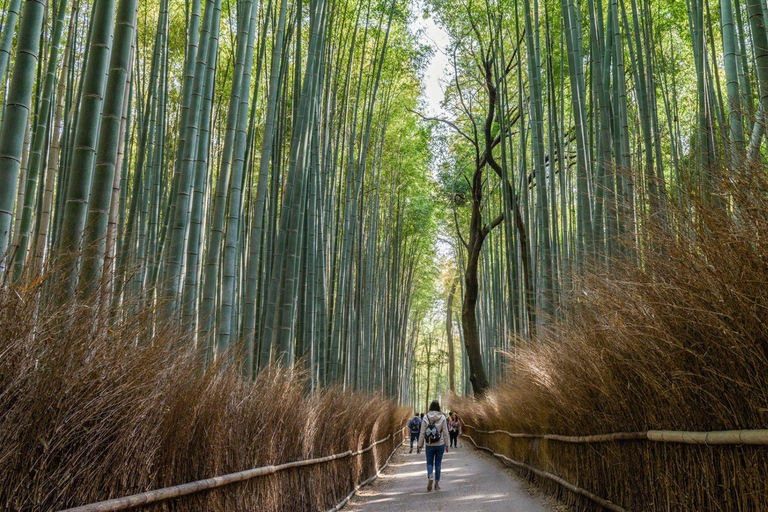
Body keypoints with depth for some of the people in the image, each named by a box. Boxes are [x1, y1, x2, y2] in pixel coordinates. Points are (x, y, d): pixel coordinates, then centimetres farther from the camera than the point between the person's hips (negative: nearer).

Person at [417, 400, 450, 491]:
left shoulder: (426, 418, -6)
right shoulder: (442, 417, -4)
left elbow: (422, 432, -4)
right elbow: (445, 432, -2)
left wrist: (420, 444, 4)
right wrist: (447, 444, 6)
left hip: (429, 445, -1)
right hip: (440, 444, 1)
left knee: (429, 463, 9)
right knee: (438, 463, 12)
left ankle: (430, 477, -15)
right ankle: (437, 482, 15)